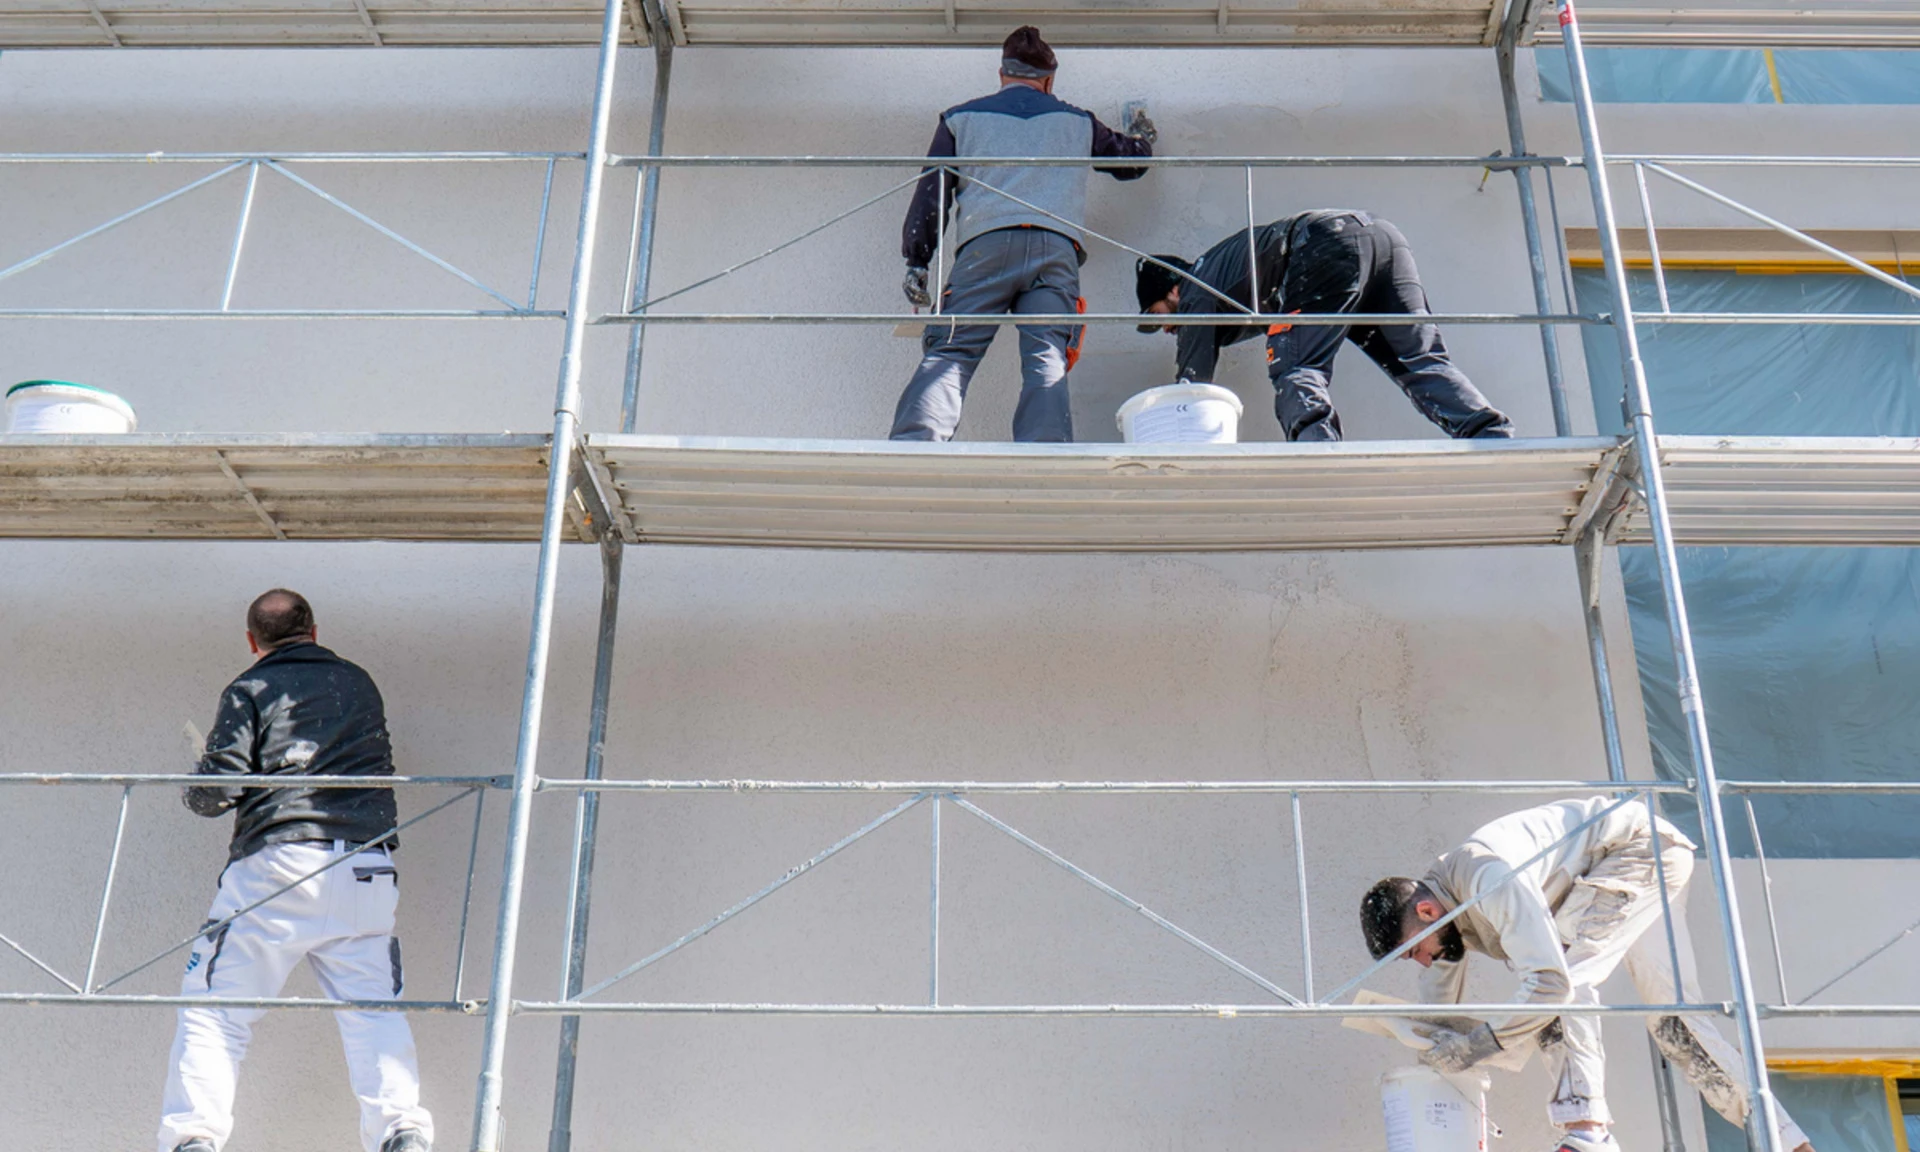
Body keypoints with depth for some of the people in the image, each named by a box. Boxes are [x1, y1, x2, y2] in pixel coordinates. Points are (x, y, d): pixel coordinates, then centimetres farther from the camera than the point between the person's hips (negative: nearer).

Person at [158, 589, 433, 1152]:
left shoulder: (249, 691, 5)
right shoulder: (360, 683, 19)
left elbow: (215, 790, -2)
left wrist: (197, 790, 19)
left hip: (277, 860, -3)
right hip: (367, 867, 3)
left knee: (214, 1008, 6)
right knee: (374, 1008, 5)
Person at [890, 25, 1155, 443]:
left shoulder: (961, 117, 23)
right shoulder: (1077, 121, 27)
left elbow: (931, 190, 13)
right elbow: (1131, 161, 41)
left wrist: (916, 262, 11)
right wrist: (1142, 135, 63)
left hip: (984, 244, -1)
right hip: (1056, 247, 1)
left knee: (948, 353, -8)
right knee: (1047, 360, -8)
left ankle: (912, 448, -29)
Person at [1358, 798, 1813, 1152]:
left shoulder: (1490, 879, -35)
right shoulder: (1439, 896, -5)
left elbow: (1551, 980, -38)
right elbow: (1437, 1015, 5)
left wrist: (1471, 1047, -33)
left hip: (1646, 846, -10)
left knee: (1566, 972, -24)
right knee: (1670, 1008, 10)